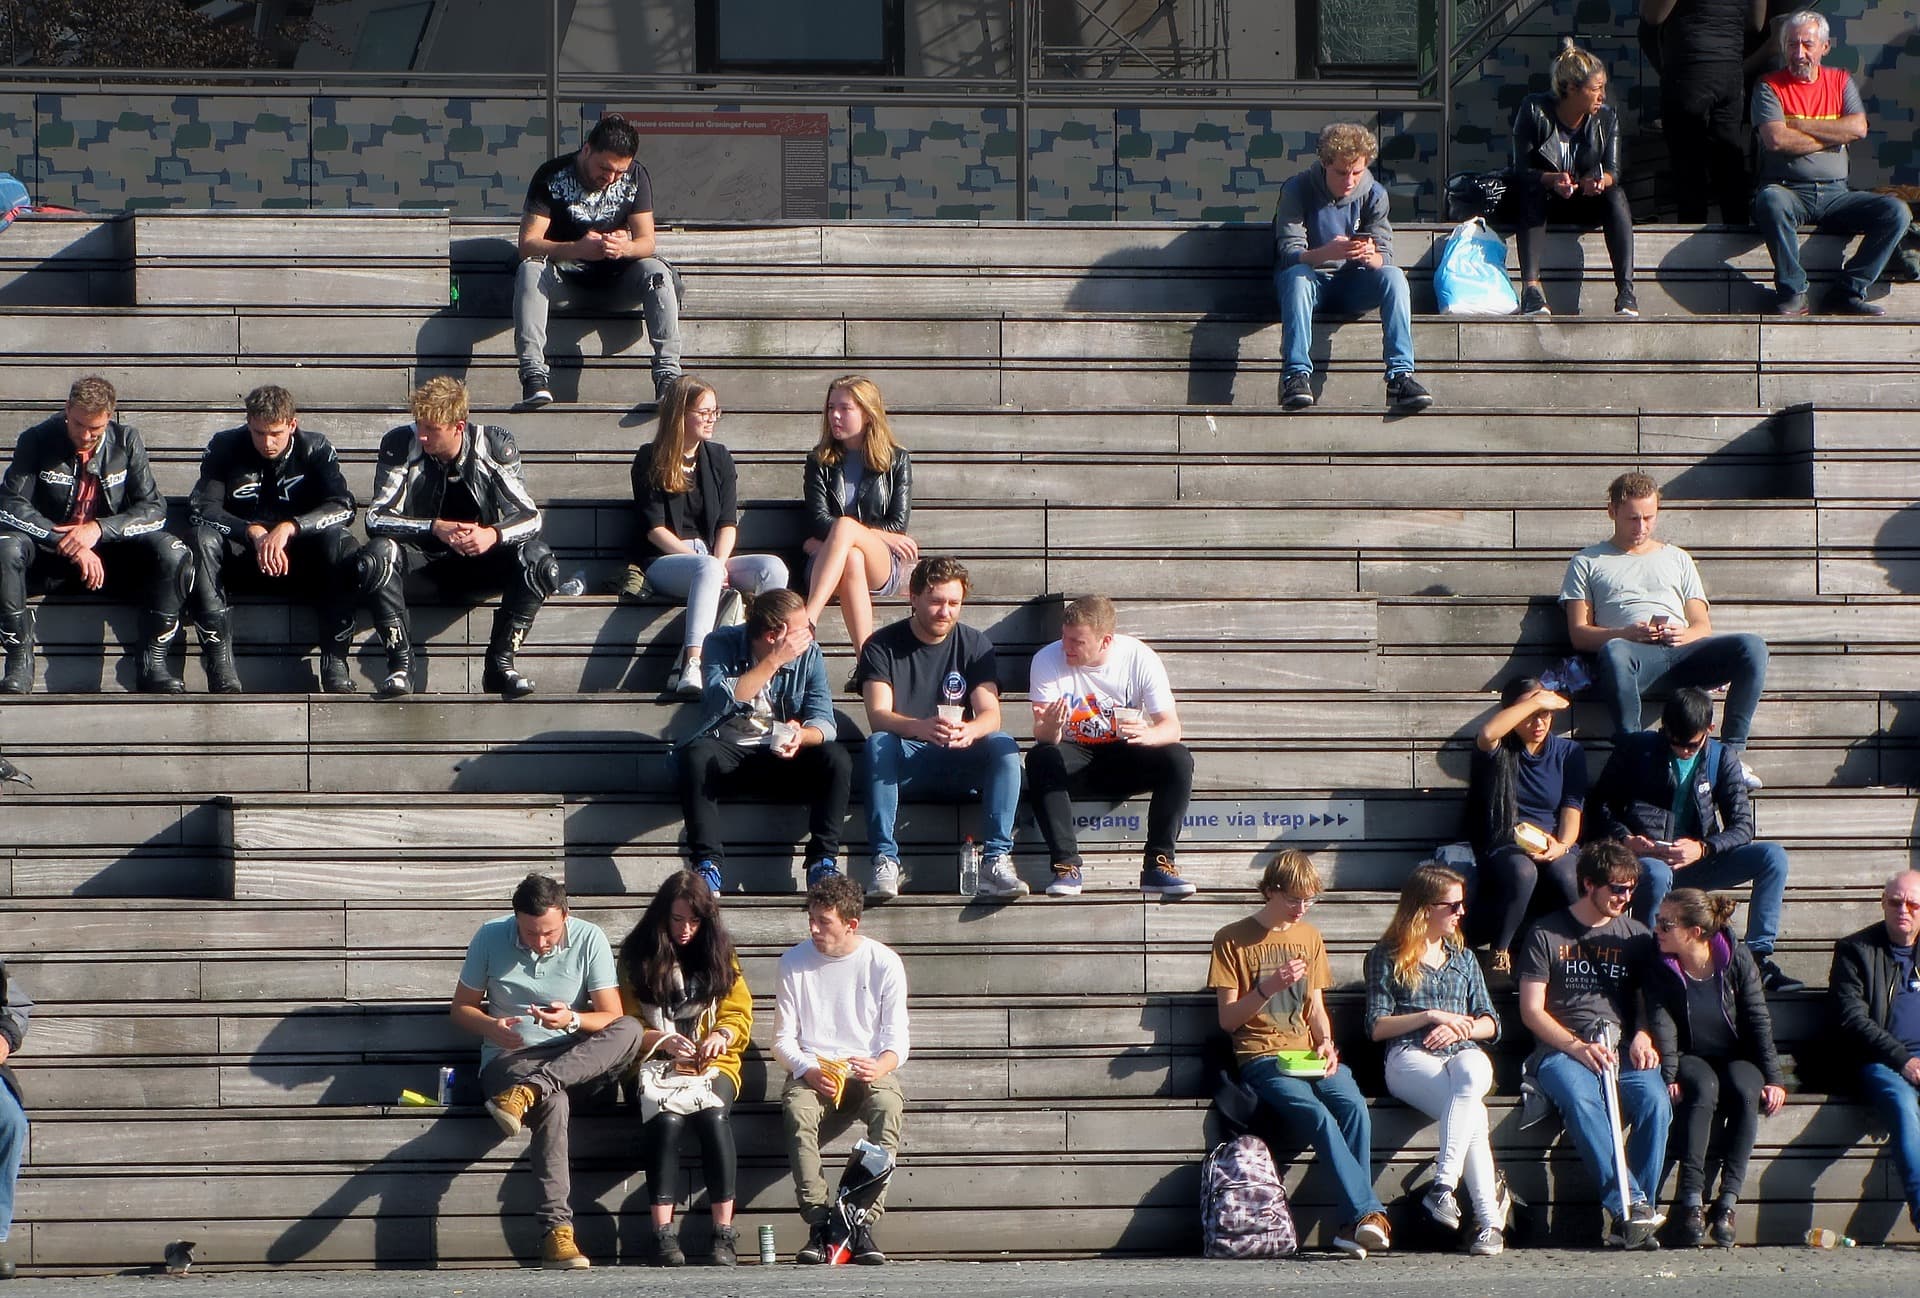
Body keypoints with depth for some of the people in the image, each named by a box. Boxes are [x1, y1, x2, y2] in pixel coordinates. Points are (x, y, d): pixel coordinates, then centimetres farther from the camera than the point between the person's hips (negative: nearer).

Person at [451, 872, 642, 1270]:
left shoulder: (589, 939, -3)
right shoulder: (490, 938, -2)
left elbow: (613, 1019, -5)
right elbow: (461, 1008, 5)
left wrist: (573, 1020, -26)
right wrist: (491, 1027, -17)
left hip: (576, 1058, 2)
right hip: (509, 1057, -2)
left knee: (631, 1031, -30)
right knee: (554, 1102, -38)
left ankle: (527, 1091, -41)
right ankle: (556, 1232, -44)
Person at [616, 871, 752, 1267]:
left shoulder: (719, 953, 12)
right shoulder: (638, 956, 6)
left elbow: (739, 1013, 11)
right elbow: (625, 1023, 3)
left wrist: (723, 1034, -11)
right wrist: (661, 1040, -14)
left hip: (712, 1062, 1)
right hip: (656, 1063, -1)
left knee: (713, 1116, -32)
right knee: (666, 1119, -34)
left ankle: (724, 1234, -30)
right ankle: (663, 1235, -33)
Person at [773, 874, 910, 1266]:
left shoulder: (884, 964, 2)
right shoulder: (795, 962, 6)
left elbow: (896, 1040, 0)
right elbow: (783, 1039, 7)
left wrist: (880, 1067, -24)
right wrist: (809, 1070, -15)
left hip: (869, 1071, -1)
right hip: (811, 1072, 1)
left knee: (888, 1106, -36)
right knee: (797, 1109, -35)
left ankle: (865, 1223, -39)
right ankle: (818, 1223, -38)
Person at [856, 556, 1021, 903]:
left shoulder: (974, 645, 4)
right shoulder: (882, 646, -2)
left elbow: (991, 715, -7)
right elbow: (878, 717, -16)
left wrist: (969, 730, -33)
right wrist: (920, 728, -39)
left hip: (959, 761, 2)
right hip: (904, 761, -2)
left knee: (1003, 745, -26)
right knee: (878, 744, -33)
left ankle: (996, 861, -33)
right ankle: (885, 862, -39)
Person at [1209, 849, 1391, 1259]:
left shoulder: (1309, 937, 20)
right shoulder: (1233, 940, 4)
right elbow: (1228, 1019, 1)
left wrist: (1326, 1043, 1)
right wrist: (1269, 987, -15)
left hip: (1308, 1053, 4)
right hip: (1262, 1056, -4)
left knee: (1353, 1105, -29)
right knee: (1317, 1114, -33)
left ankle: (1355, 1224, -30)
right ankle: (1368, 1211, -37)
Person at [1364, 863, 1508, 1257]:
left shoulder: (1462, 957, 25)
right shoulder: (1386, 958, 11)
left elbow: (1490, 1023, 20)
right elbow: (1377, 1027, 4)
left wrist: (1460, 1029, -2)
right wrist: (1430, 1016, -6)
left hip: (1463, 1053, 3)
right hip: (1409, 1058, -3)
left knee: (1472, 1075, -39)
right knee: (1472, 1110, -36)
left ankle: (1443, 1186, -49)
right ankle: (1490, 1219, -43)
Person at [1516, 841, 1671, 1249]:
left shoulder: (1636, 936, 20)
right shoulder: (1546, 934, 8)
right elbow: (1532, 1011, 3)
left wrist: (1642, 1037, -3)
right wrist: (1578, 1046, -13)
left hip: (1623, 1050, 3)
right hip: (1562, 1050, -3)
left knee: (1655, 1100, -31)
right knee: (1581, 1099, -38)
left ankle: (1627, 1221, -29)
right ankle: (1631, 1204, -44)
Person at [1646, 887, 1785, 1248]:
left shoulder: (1736, 959, -7)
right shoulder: (1661, 970, -5)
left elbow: (1758, 1021, -5)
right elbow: (1663, 1028, -12)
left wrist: (1772, 1079, -11)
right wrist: (1669, 1078, -26)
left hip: (1737, 1058, 1)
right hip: (1691, 1059, -1)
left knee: (1744, 1091, -34)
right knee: (1703, 1088, -35)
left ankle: (1727, 1200, -35)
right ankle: (1691, 1201, -41)